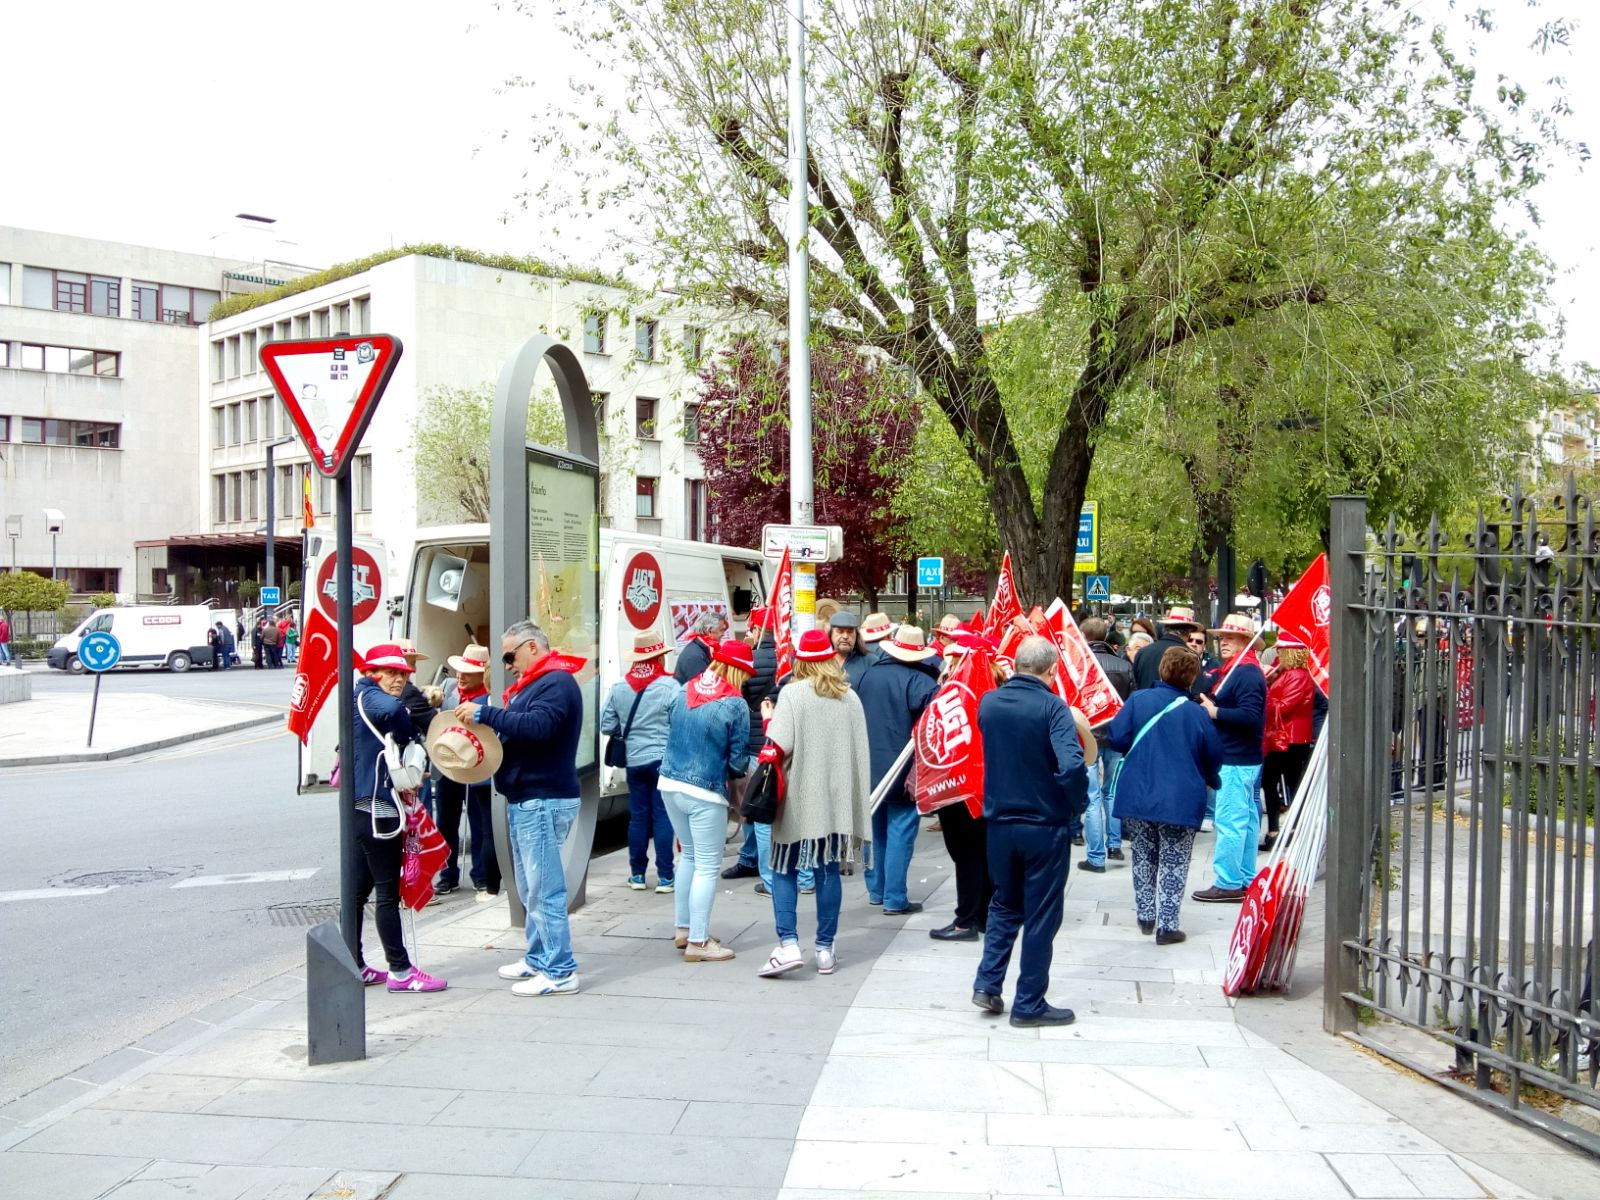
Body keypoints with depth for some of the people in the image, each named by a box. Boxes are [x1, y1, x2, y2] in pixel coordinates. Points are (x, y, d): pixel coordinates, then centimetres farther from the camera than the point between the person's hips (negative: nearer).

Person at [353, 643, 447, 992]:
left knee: (359, 889, 14)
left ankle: (354, 965, 22)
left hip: (366, 809, 10)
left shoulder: (368, 700, 20)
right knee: (387, 892, -5)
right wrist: (409, 737, -15)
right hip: (376, 809, -10)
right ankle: (400, 970, 1)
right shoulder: (367, 696, -10)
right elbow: (393, 710, -32)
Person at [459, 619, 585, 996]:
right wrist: (483, 712, 4)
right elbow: (518, 727, 21)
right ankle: (537, 959, 23)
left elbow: (538, 725, -27)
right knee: (530, 889, 15)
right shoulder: (534, 683, 21)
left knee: (544, 889, -9)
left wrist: (485, 713, -23)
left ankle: (560, 972, -5)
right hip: (524, 798, 10)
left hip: (544, 800, -10)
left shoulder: (557, 682, -12)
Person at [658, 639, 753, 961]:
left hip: (670, 783, 7)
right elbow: (738, 760, -10)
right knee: (707, 867, 3)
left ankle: (684, 928, 30)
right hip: (705, 792, -7)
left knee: (689, 856, 22)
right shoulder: (735, 705, -13)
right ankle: (698, 942, 6)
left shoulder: (683, 694, 4)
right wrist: (738, 768, 11)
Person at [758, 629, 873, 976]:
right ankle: (825, 949, 13)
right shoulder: (850, 697, 5)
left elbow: (780, 745, -16)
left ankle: (788, 944, -8)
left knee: (785, 870, 5)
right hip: (838, 798, 4)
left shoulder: (792, 693, -8)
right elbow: (860, 750, 7)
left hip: (800, 797, -4)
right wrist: (853, 795, 16)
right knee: (828, 870, 10)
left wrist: (767, 719, 2)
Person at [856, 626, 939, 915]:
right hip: (904, 769, -6)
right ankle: (894, 899, 2)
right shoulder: (921, 682, -15)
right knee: (900, 831, 0)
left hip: (869, 766, 6)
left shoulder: (867, 676, 5)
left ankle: (875, 890, 27)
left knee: (875, 827, 18)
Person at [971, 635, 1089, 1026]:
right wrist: (1079, 803, -12)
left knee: (1005, 904, 23)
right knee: (1040, 915, 8)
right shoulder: (1051, 706, -18)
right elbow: (1071, 766, -28)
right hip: (1045, 826, -5)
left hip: (999, 822, 5)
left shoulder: (988, 702, -1)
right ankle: (1028, 1004, 15)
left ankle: (987, 983, 16)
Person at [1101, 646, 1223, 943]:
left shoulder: (1138, 700, -5)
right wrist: (1209, 780, 25)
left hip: (1136, 796, 2)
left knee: (1143, 858, 17)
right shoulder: (1198, 714, -5)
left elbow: (1116, 739, -8)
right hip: (1181, 801, -2)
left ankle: (1145, 916, 25)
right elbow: (1214, 759, 4)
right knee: (1174, 864, 7)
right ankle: (1167, 926, 6)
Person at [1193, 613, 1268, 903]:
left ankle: (1229, 884, -3)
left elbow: (1250, 716, -25)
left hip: (1237, 762, -11)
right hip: (1242, 759, 11)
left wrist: (1215, 712, -19)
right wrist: (1209, 698, 3)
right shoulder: (1232, 670, 17)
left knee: (1229, 821, -7)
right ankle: (1246, 880, 22)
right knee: (1245, 819, 14)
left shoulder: (1247, 673, -15)